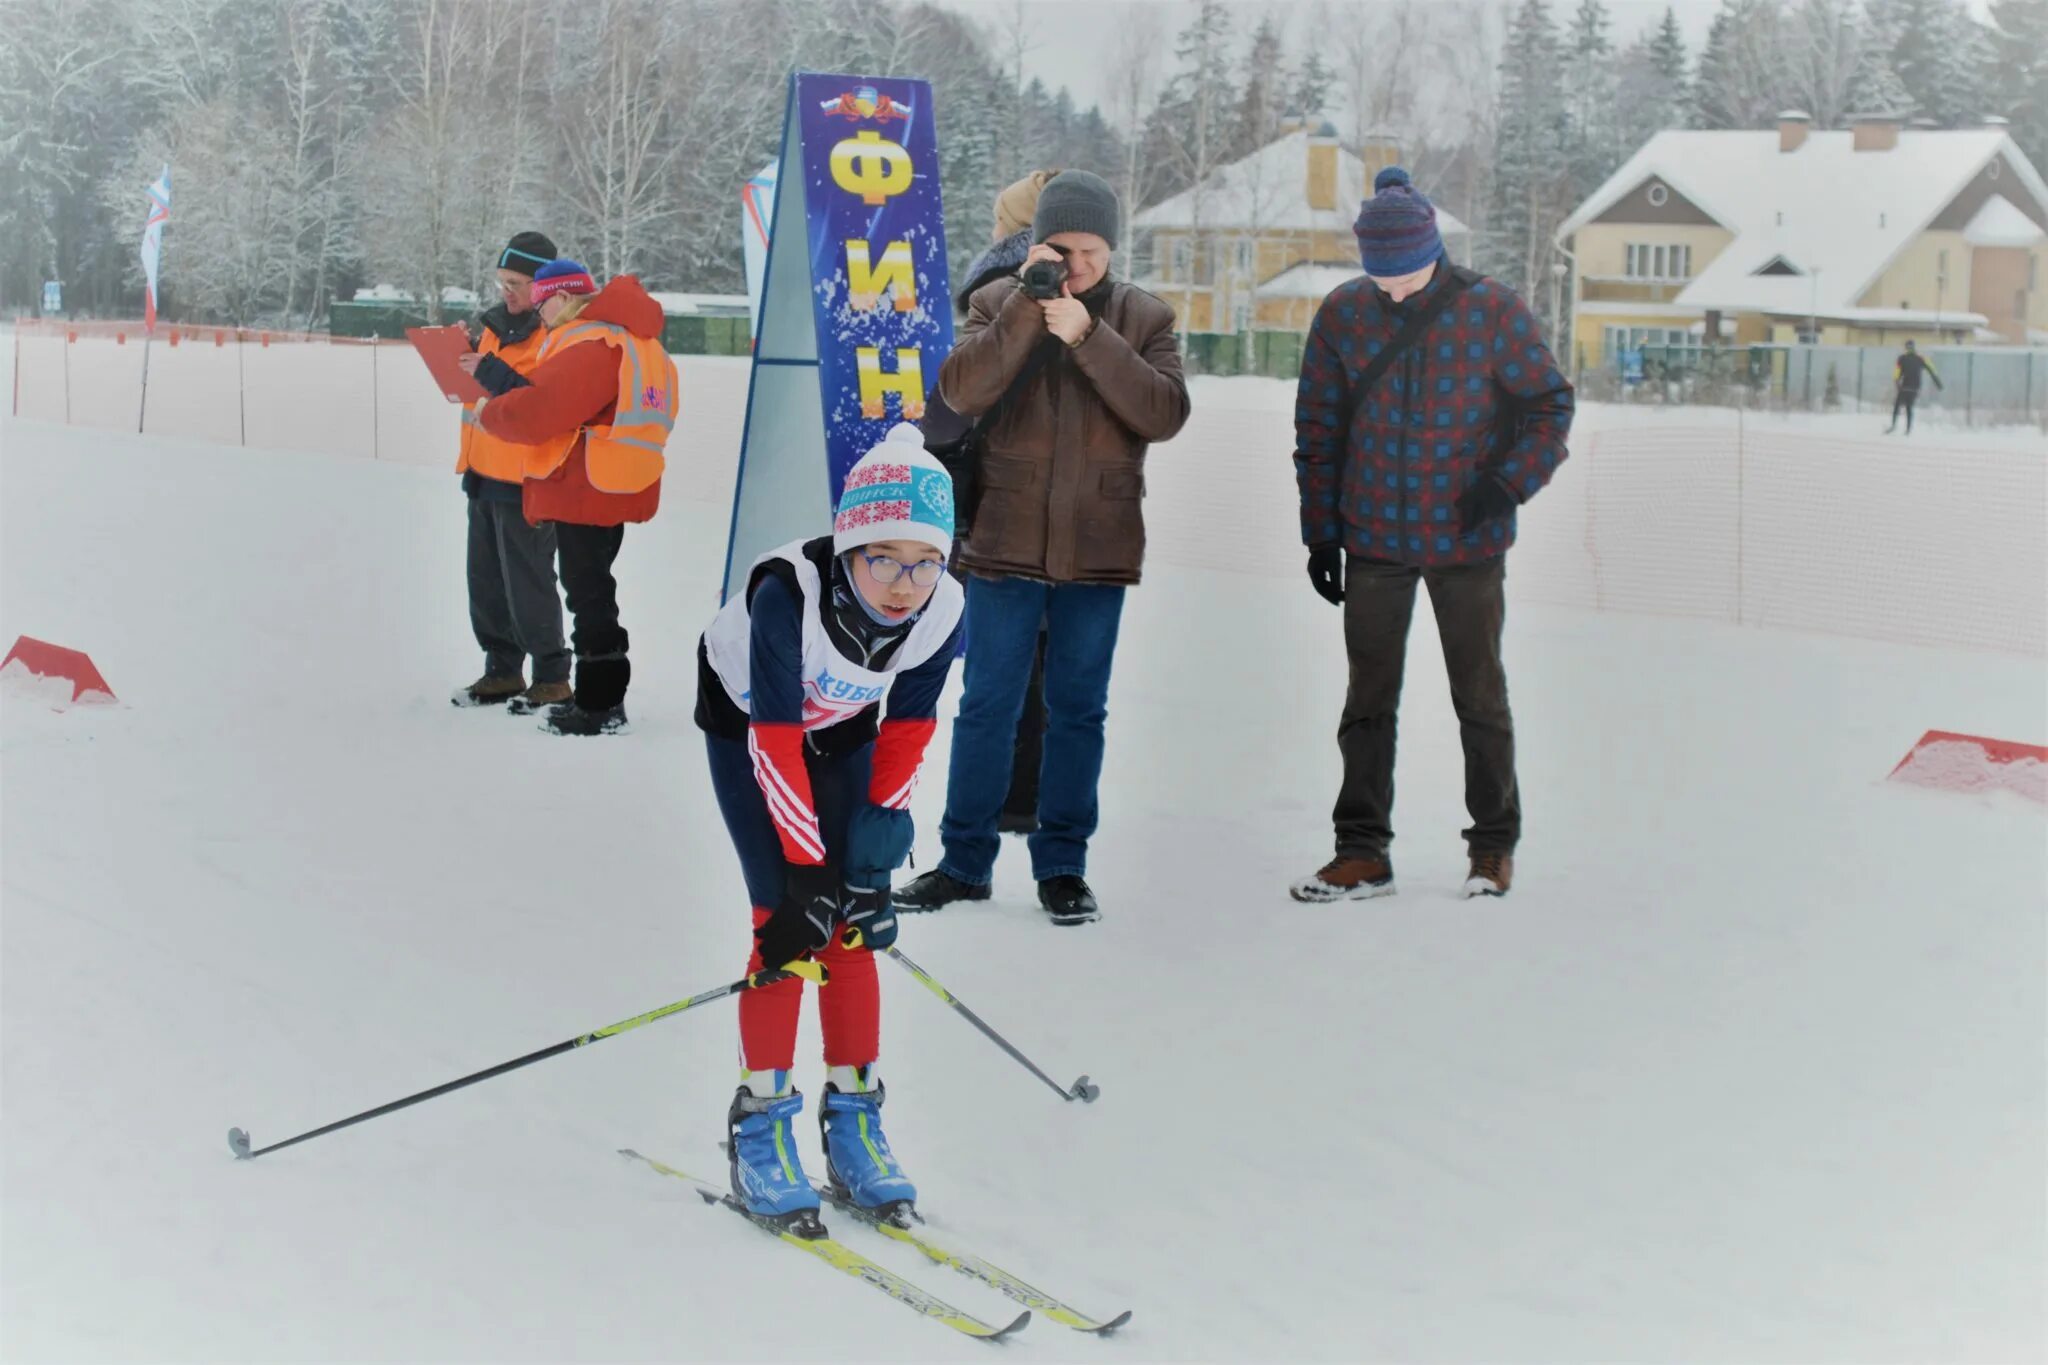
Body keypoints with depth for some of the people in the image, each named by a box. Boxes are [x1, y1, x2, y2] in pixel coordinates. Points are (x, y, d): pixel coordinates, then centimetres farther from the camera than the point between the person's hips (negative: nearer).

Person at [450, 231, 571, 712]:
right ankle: (502, 671, 24)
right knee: (486, 579, 14)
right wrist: (463, 356, 3)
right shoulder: (495, 322, 12)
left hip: (526, 477, -9)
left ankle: (552, 678, 6)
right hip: (484, 472, 9)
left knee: (527, 581, -4)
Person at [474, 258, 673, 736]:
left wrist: (488, 413, -5)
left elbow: (534, 412, -24)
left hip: (585, 493, -10)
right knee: (591, 590, 18)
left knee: (589, 593, -1)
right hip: (609, 491, 10)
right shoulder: (624, 335, 13)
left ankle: (600, 705, 6)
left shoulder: (589, 344, -20)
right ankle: (598, 697, 26)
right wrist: (496, 376, 11)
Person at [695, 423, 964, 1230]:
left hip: (843, 730, 4)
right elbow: (774, 739, -34)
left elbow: (906, 732, -11)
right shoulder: (789, 592, -39)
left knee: (852, 920, -2)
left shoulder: (941, 611, -26)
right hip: (745, 721, -4)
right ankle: (760, 1123, -3)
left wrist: (878, 839, -13)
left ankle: (854, 1116, 10)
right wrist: (804, 871, -34)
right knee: (787, 915, -13)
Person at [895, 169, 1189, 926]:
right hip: (1006, 542, 0)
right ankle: (965, 861, 17)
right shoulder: (998, 302, 1)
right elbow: (961, 391, -15)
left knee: (1078, 710, 8)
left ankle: (1062, 864, 19)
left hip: (1098, 549, 1)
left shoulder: (1145, 316, 2)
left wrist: (1088, 336, -21)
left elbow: (1165, 412, -13)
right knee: (987, 705, 6)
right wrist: (1029, 304, -21)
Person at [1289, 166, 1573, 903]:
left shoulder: (1493, 310, -7)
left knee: (1479, 696, 8)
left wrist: (1509, 484, -13)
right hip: (1373, 541, 2)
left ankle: (1494, 845, 22)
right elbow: (1318, 429, 5)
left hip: (1468, 541, -2)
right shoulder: (1342, 314, -2)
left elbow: (1550, 404, 1)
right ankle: (1362, 851, 13)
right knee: (1369, 699, 5)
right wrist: (1321, 532, 3)